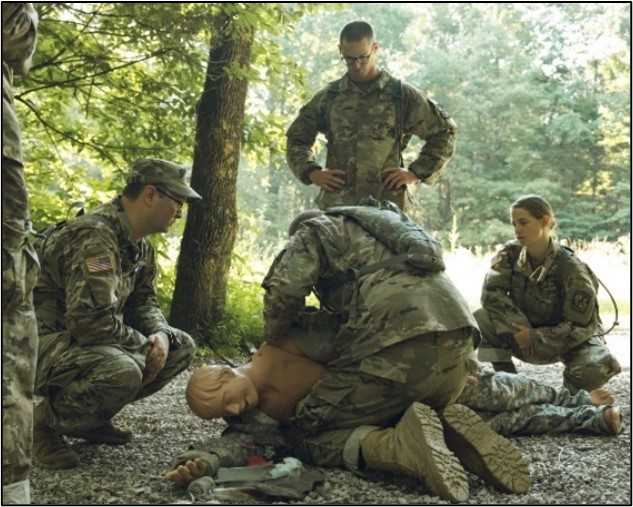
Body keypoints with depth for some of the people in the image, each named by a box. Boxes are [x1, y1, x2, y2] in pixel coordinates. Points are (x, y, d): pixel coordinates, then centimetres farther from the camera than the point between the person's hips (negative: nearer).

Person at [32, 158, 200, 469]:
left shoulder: (140, 244, 6)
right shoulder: (94, 236, -25)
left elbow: (143, 302, 14)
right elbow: (91, 321, -32)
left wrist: (161, 336, -8)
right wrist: (145, 345, -17)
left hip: (87, 339, 10)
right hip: (45, 345, -10)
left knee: (181, 346, 3)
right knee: (122, 372, -35)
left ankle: (92, 418, 9)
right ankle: (45, 421, -7)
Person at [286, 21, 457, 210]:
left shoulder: (401, 94, 6)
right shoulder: (329, 97, 12)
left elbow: (444, 132, 11)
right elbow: (296, 139, 22)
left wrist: (416, 173, 2)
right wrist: (312, 172, 4)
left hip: (385, 202, -2)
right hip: (335, 203, 2)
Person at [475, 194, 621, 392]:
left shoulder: (571, 269, -23)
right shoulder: (510, 253, -10)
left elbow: (580, 326, -22)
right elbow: (490, 292, -17)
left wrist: (534, 337, -27)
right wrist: (520, 329, -26)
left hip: (572, 341, -3)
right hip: (526, 334, 3)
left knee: (597, 368, -36)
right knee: (481, 319, -21)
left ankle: (574, 392, 0)